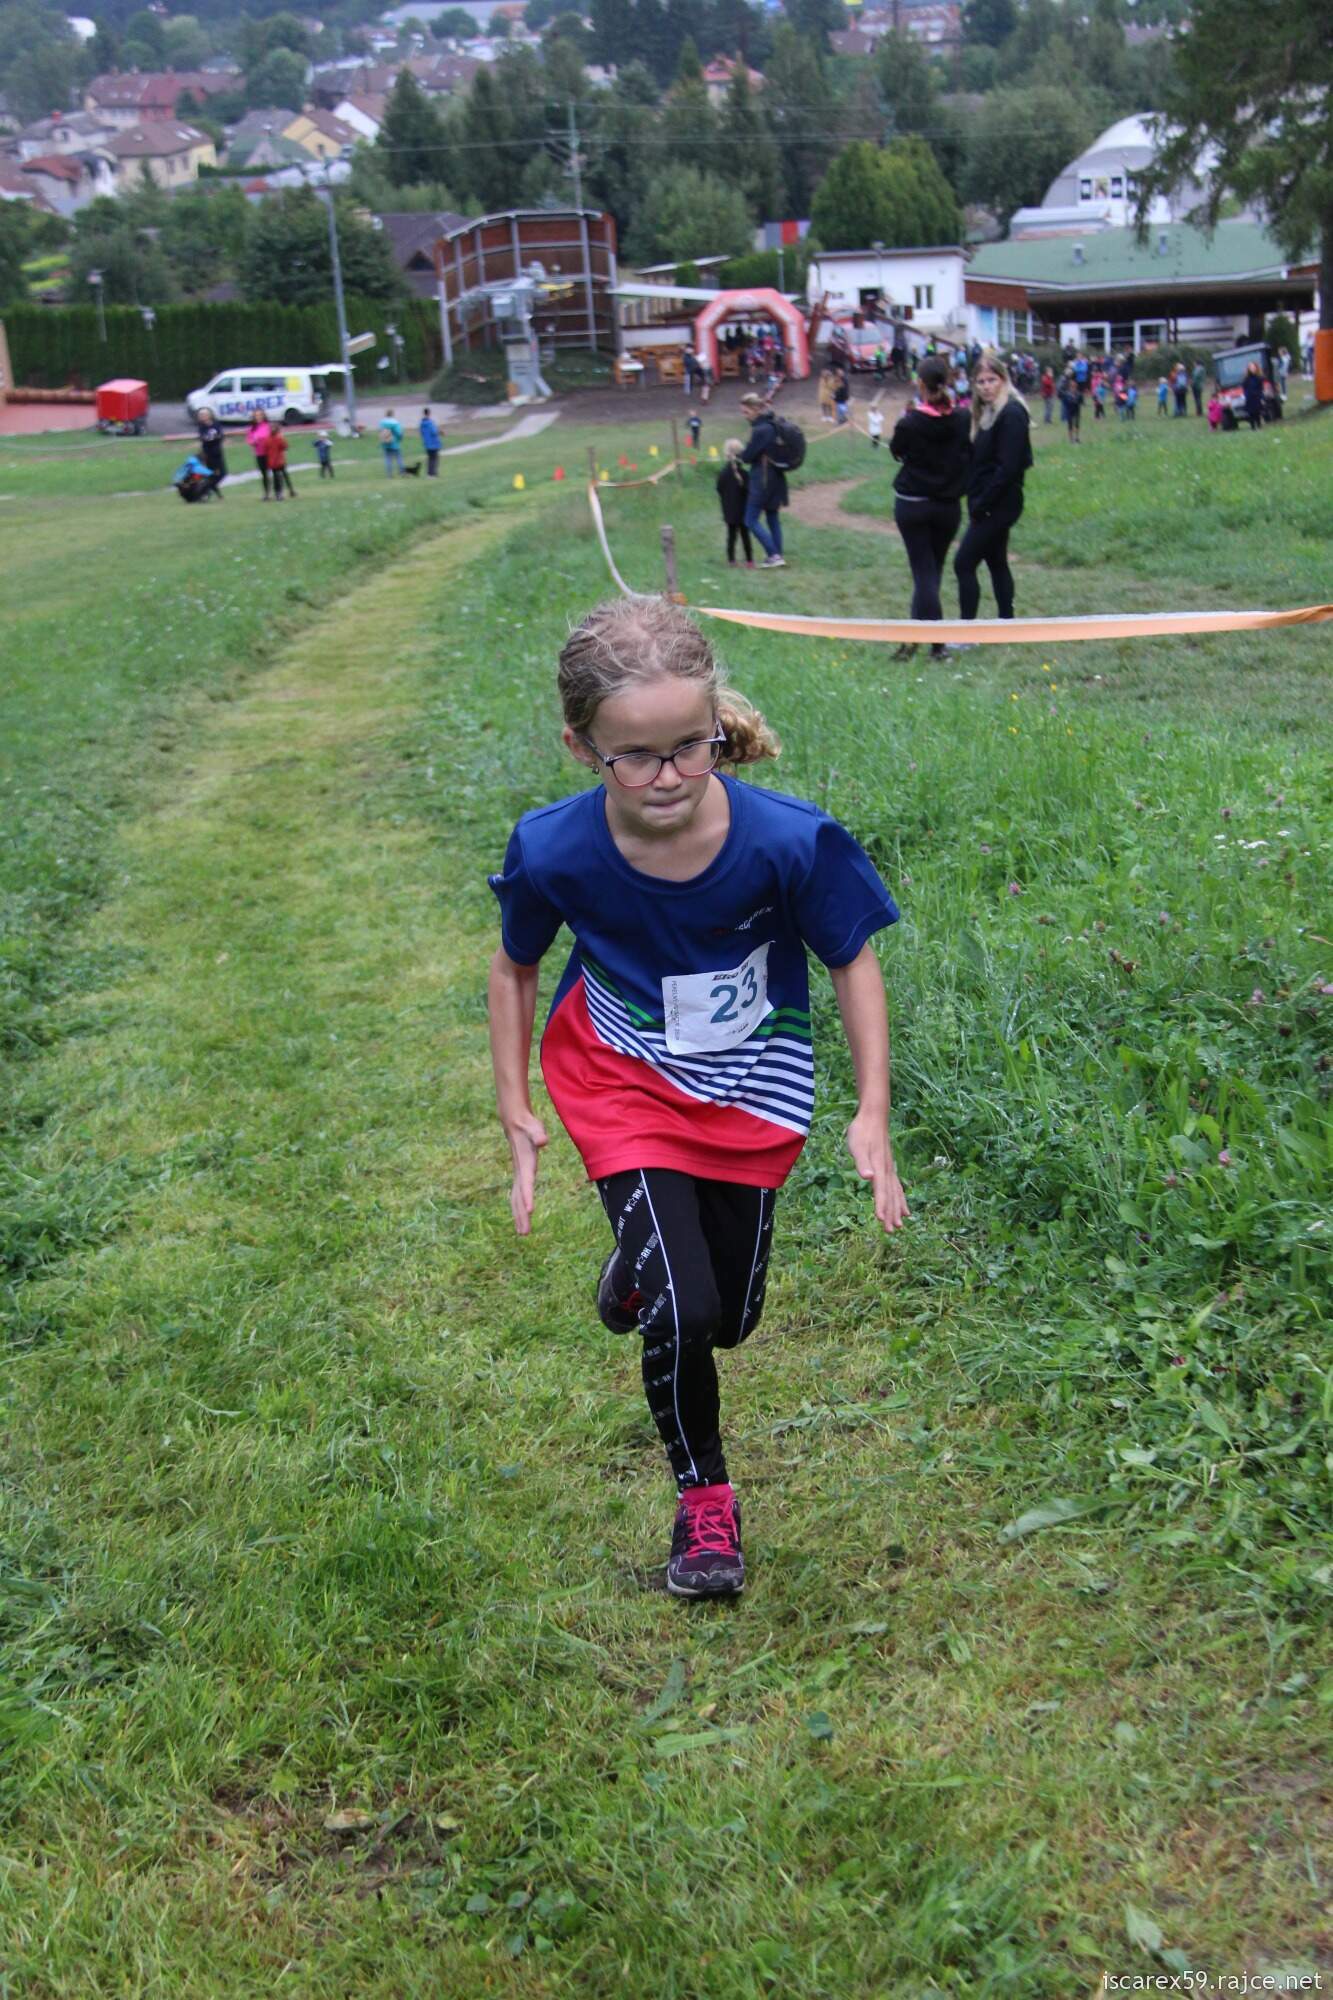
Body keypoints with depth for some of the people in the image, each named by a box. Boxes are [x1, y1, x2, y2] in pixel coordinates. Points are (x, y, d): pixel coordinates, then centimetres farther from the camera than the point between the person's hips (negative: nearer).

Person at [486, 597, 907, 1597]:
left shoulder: (788, 839, -30)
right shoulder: (553, 850, -26)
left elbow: (854, 960, -12)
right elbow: (516, 967, -4)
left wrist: (873, 1116, -13)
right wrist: (516, 1110, -4)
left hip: (751, 1086, 1)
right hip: (622, 1081, -1)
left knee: (730, 1320, 14)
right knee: (684, 1312, -14)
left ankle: (645, 1263, 50)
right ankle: (703, 1492, 15)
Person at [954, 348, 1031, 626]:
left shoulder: (1011, 414, -16)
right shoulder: (987, 413, 12)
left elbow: (1007, 467, -21)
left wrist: (981, 504, -18)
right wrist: (975, 503, 4)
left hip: (999, 505, -10)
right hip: (989, 505, 10)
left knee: (963, 563, -8)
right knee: (996, 562, 15)